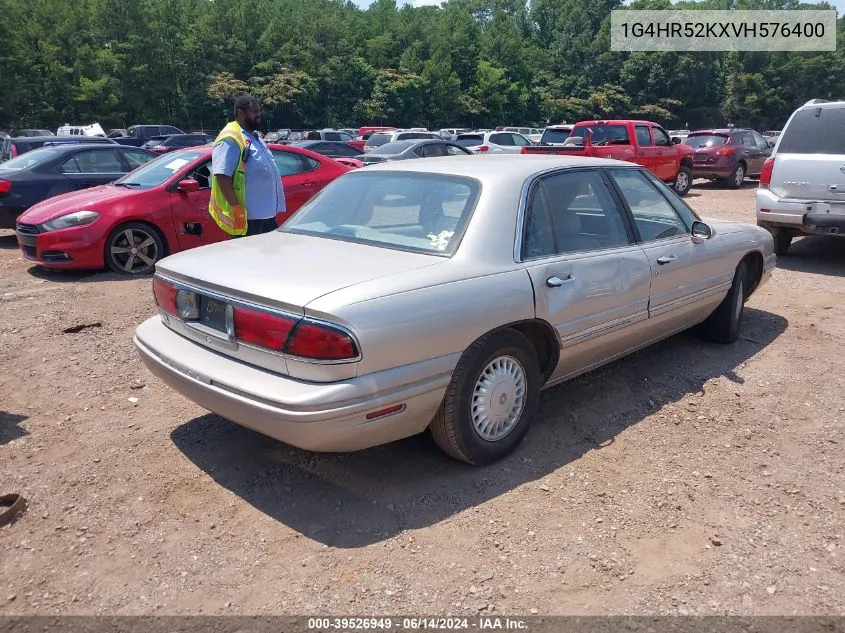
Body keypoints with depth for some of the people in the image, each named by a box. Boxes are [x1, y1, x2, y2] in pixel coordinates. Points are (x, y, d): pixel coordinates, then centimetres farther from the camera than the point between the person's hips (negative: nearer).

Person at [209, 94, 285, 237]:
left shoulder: (254, 136, 18)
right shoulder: (230, 139, -13)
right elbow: (222, 176, -21)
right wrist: (236, 208, -25)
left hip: (268, 213, 10)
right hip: (248, 216, -10)